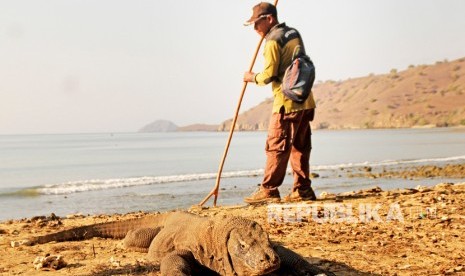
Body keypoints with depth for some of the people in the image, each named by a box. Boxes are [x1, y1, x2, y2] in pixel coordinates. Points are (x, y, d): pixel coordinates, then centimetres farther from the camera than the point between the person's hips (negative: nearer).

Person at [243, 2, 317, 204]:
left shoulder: (273, 41, -11)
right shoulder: (294, 33, 15)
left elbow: (269, 76, -15)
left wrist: (252, 77, 5)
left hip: (286, 103, -8)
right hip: (305, 101, 8)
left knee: (277, 147, -5)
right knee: (300, 146, 11)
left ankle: (268, 190, -3)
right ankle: (303, 189, 12)